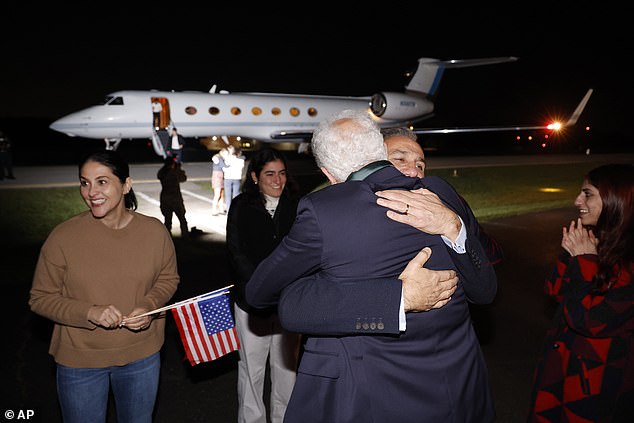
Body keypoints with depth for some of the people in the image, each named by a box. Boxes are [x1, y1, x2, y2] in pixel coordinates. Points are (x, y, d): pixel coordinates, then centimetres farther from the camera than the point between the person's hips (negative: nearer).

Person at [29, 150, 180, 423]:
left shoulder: (155, 231, -10)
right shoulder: (63, 236, -16)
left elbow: (168, 279, 5)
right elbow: (40, 298, -8)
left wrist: (149, 306, -16)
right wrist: (90, 312, -24)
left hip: (142, 355, 2)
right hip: (80, 360, -1)